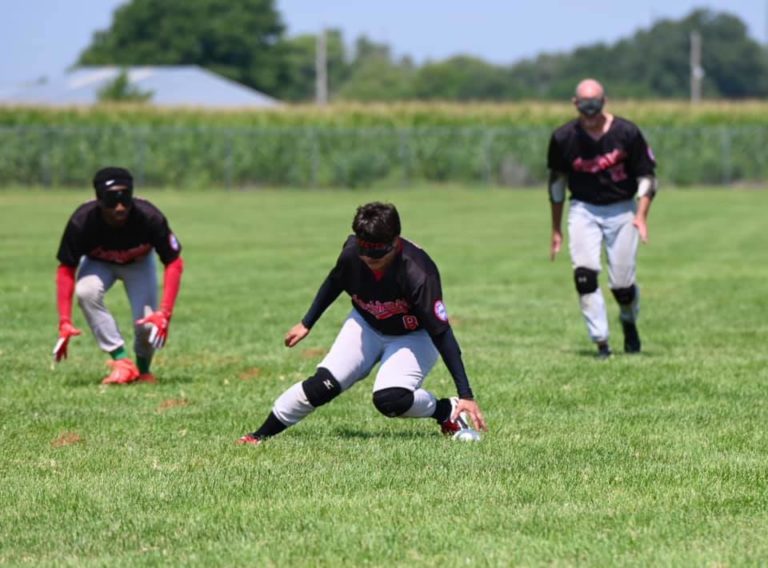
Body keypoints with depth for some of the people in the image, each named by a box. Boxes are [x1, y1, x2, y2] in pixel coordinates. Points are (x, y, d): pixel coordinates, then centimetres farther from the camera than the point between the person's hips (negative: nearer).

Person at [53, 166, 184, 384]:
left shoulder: (150, 218, -36)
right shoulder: (82, 221, -36)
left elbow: (174, 263, -27)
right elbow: (66, 268, -26)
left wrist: (165, 312, -39)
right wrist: (65, 321, -35)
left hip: (139, 262, 0)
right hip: (98, 263, 0)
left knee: (148, 323, -20)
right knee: (85, 291, -33)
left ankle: (143, 369, 15)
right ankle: (122, 363, -24)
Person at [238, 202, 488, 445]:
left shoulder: (417, 273, -36)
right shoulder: (352, 252, -23)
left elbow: (442, 333, -33)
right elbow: (334, 283, 3)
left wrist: (466, 395, -34)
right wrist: (306, 323, 11)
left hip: (413, 337, -4)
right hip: (366, 326, 4)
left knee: (389, 399, -28)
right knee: (324, 384, -16)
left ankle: (448, 411, -2)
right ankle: (261, 435, -4)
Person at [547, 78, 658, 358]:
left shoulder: (627, 133, -12)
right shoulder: (563, 137, -7)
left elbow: (646, 175, -3)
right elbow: (557, 181, 8)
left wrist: (641, 214, -18)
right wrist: (556, 229, 12)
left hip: (622, 209, -1)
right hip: (584, 209, 1)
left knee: (622, 284, -1)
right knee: (584, 274, -19)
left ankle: (629, 323, 34)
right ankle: (601, 342, -13)